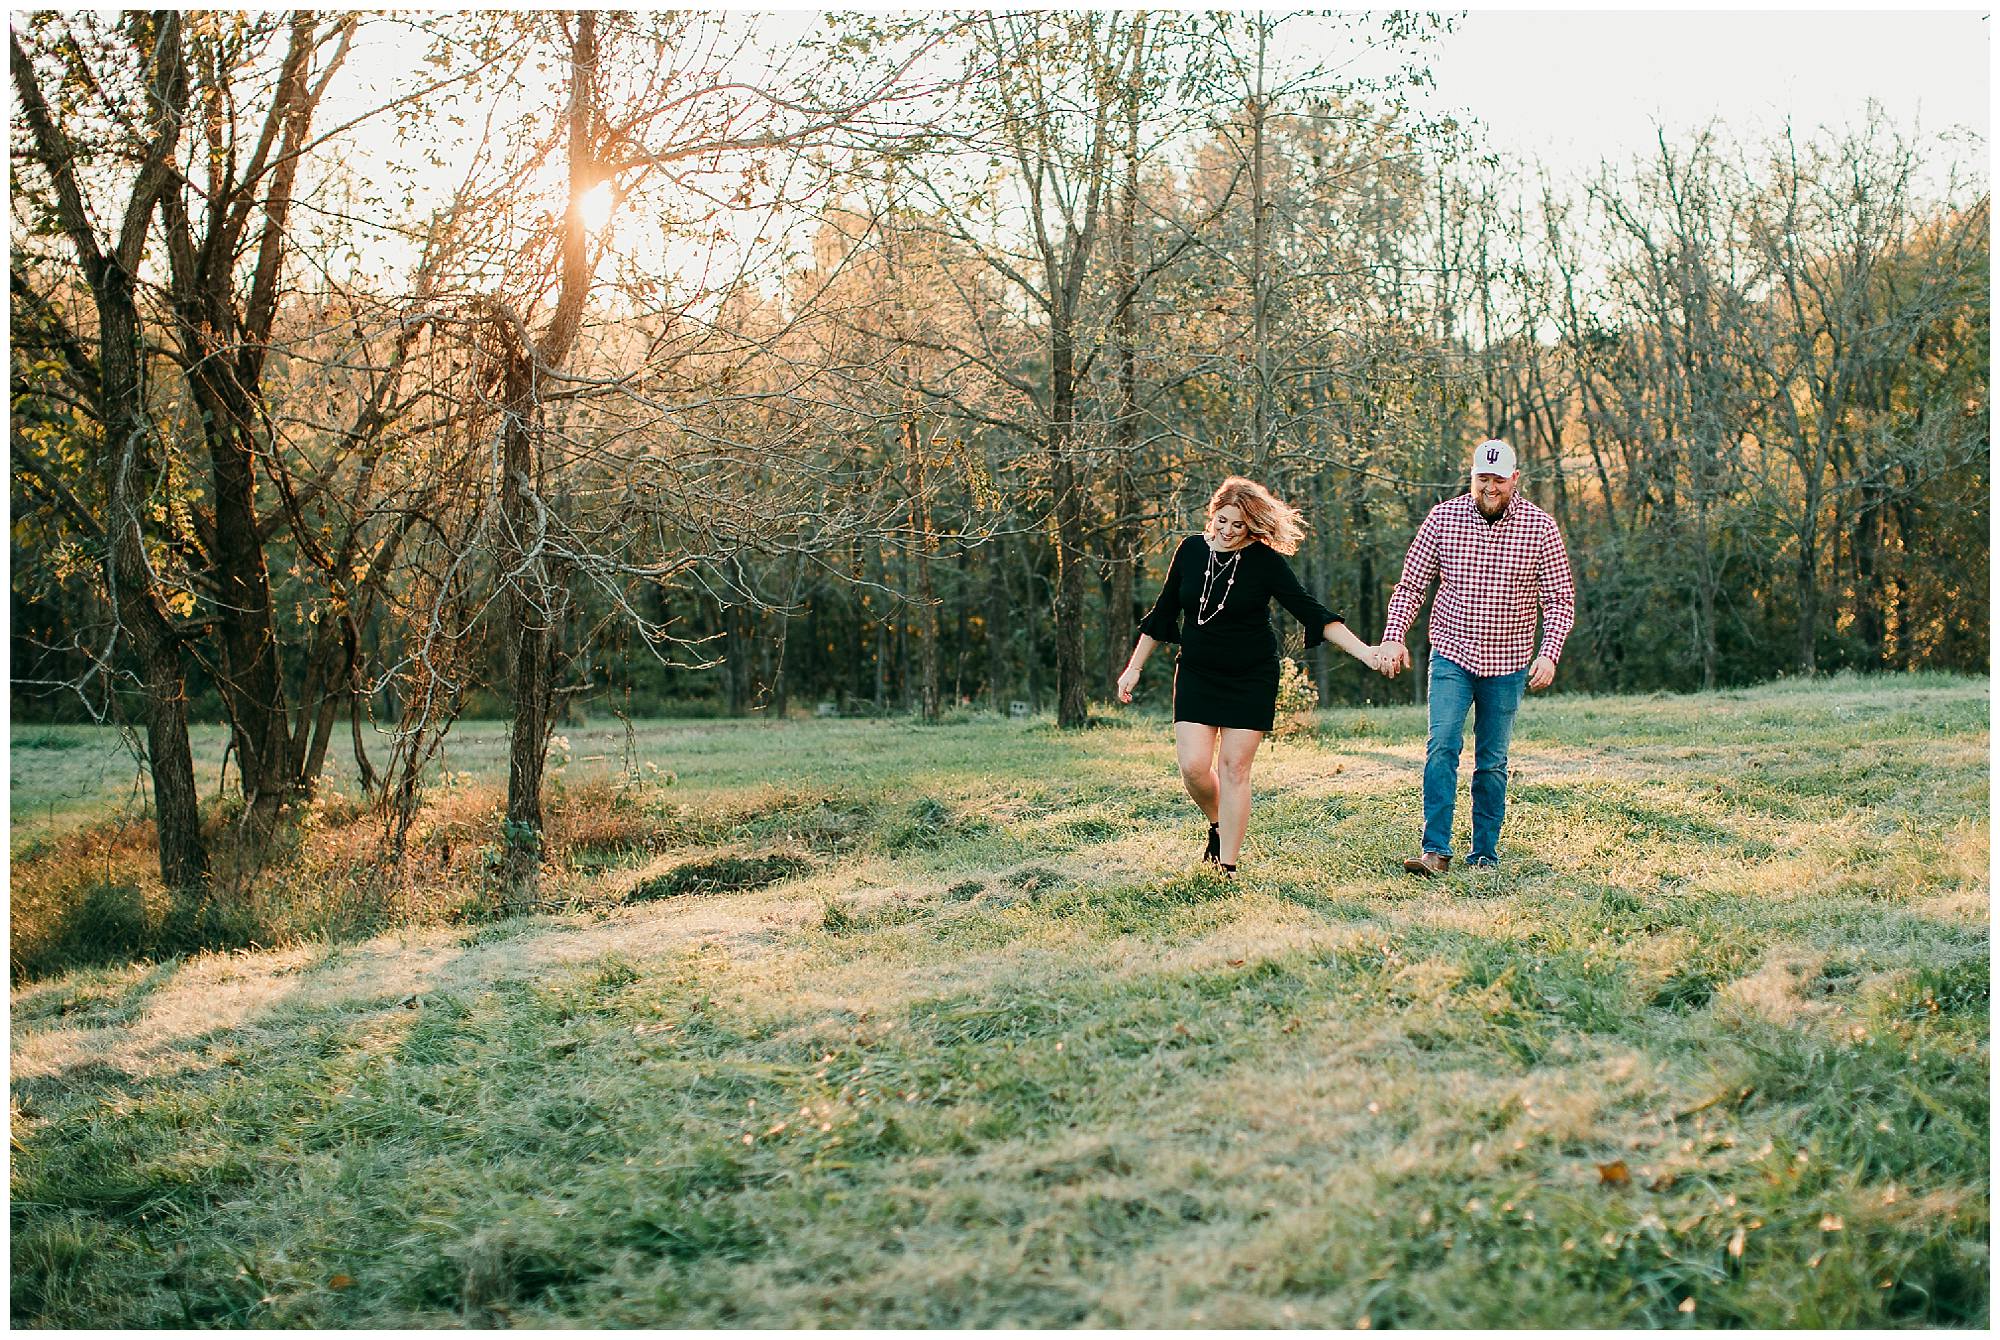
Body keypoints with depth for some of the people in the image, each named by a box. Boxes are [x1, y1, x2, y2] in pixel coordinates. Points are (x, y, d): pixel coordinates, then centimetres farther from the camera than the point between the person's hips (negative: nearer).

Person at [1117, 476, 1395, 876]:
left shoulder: (1265, 560, -12)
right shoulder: (1191, 550, -2)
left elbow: (1310, 611, -12)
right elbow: (1163, 614, 8)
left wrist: (1364, 652, -21)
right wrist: (1134, 668, 9)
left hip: (1251, 680, -2)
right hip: (1197, 676, 3)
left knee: (1235, 769, -4)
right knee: (1194, 766, -7)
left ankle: (1228, 866, 4)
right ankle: (1216, 825, 24)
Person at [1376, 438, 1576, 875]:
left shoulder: (1540, 526, -4)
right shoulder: (1442, 518, -3)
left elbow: (1560, 598, -1)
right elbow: (1411, 585, 2)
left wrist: (1549, 654, -14)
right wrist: (1393, 636, -11)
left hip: (1507, 664, 0)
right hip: (1451, 656, 0)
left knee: (1493, 762, 8)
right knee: (1442, 746, -15)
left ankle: (1485, 855, 16)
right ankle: (1435, 851, -15)